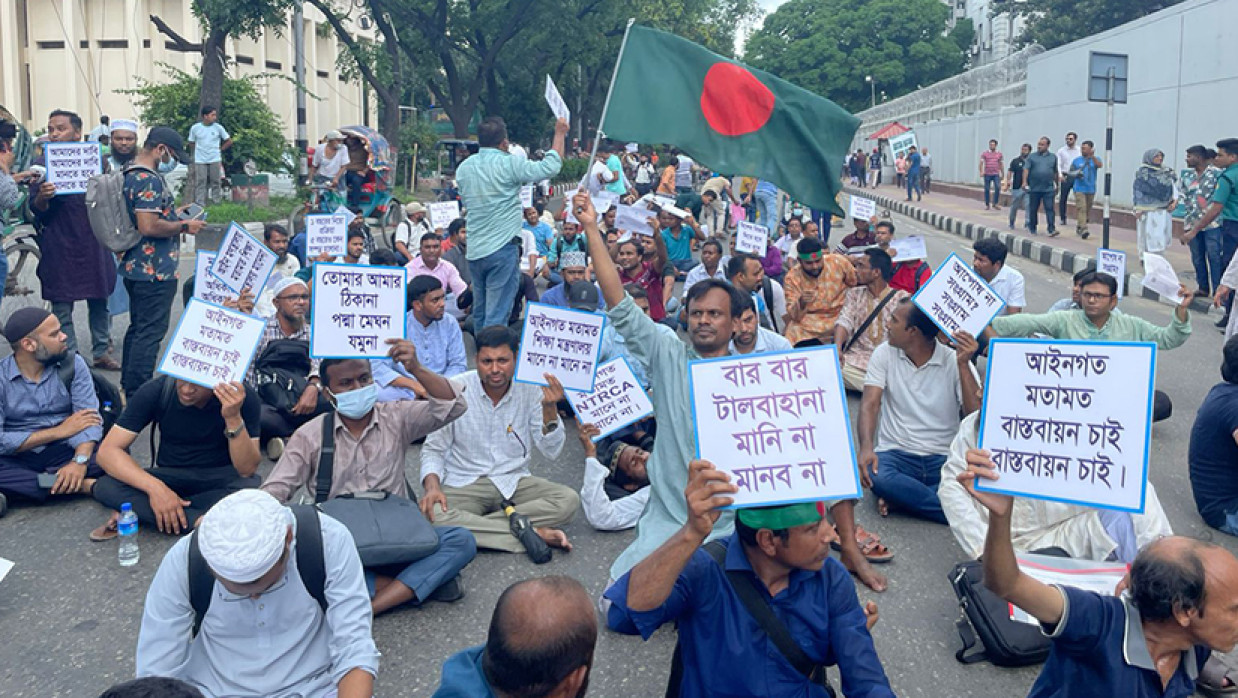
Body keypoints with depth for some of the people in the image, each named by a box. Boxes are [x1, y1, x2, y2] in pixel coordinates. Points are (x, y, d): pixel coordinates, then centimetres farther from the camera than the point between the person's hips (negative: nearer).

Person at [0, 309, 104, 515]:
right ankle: (83, 485, -27)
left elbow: (89, 417, -11)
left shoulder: (73, 364, -1)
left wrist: (80, 460, -30)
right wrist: (60, 431, -16)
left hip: (63, 452, 2)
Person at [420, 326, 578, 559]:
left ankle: (474, 524, -24)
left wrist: (549, 408, -22)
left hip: (514, 483, 2)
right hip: (463, 485, -2)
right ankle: (534, 533, -30)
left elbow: (551, 451, -6)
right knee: (431, 514, -34)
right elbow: (433, 448, -1)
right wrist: (433, 486, -20)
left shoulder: (530, 389, -4)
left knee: (569, 500, -23)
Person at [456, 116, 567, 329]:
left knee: (479, 313, 17)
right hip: (502, 248, -7)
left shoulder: (463, 168, 7)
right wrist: (560, 134, 6)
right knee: (497, 315, -5)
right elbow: (551, 166, -8)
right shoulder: (509, 164, -12)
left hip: (474, 250, 7)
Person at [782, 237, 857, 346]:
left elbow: (856, 285, 8)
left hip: (839, 316, 1)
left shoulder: (839, 262, -10)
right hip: (809, 321, -1)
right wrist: (801, 303, -33)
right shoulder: (792, 277, -9)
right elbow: (793, 315, -12)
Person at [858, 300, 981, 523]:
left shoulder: (954, 361, -2)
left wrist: (963, 365, -21)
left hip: (943, 458, 0)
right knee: (877, 476, -35)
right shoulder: (885, 354, 4)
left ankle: (901, 497, -15)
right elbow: (870, 404, -7)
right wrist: (866, 448, -25)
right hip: (895, 453, 1)